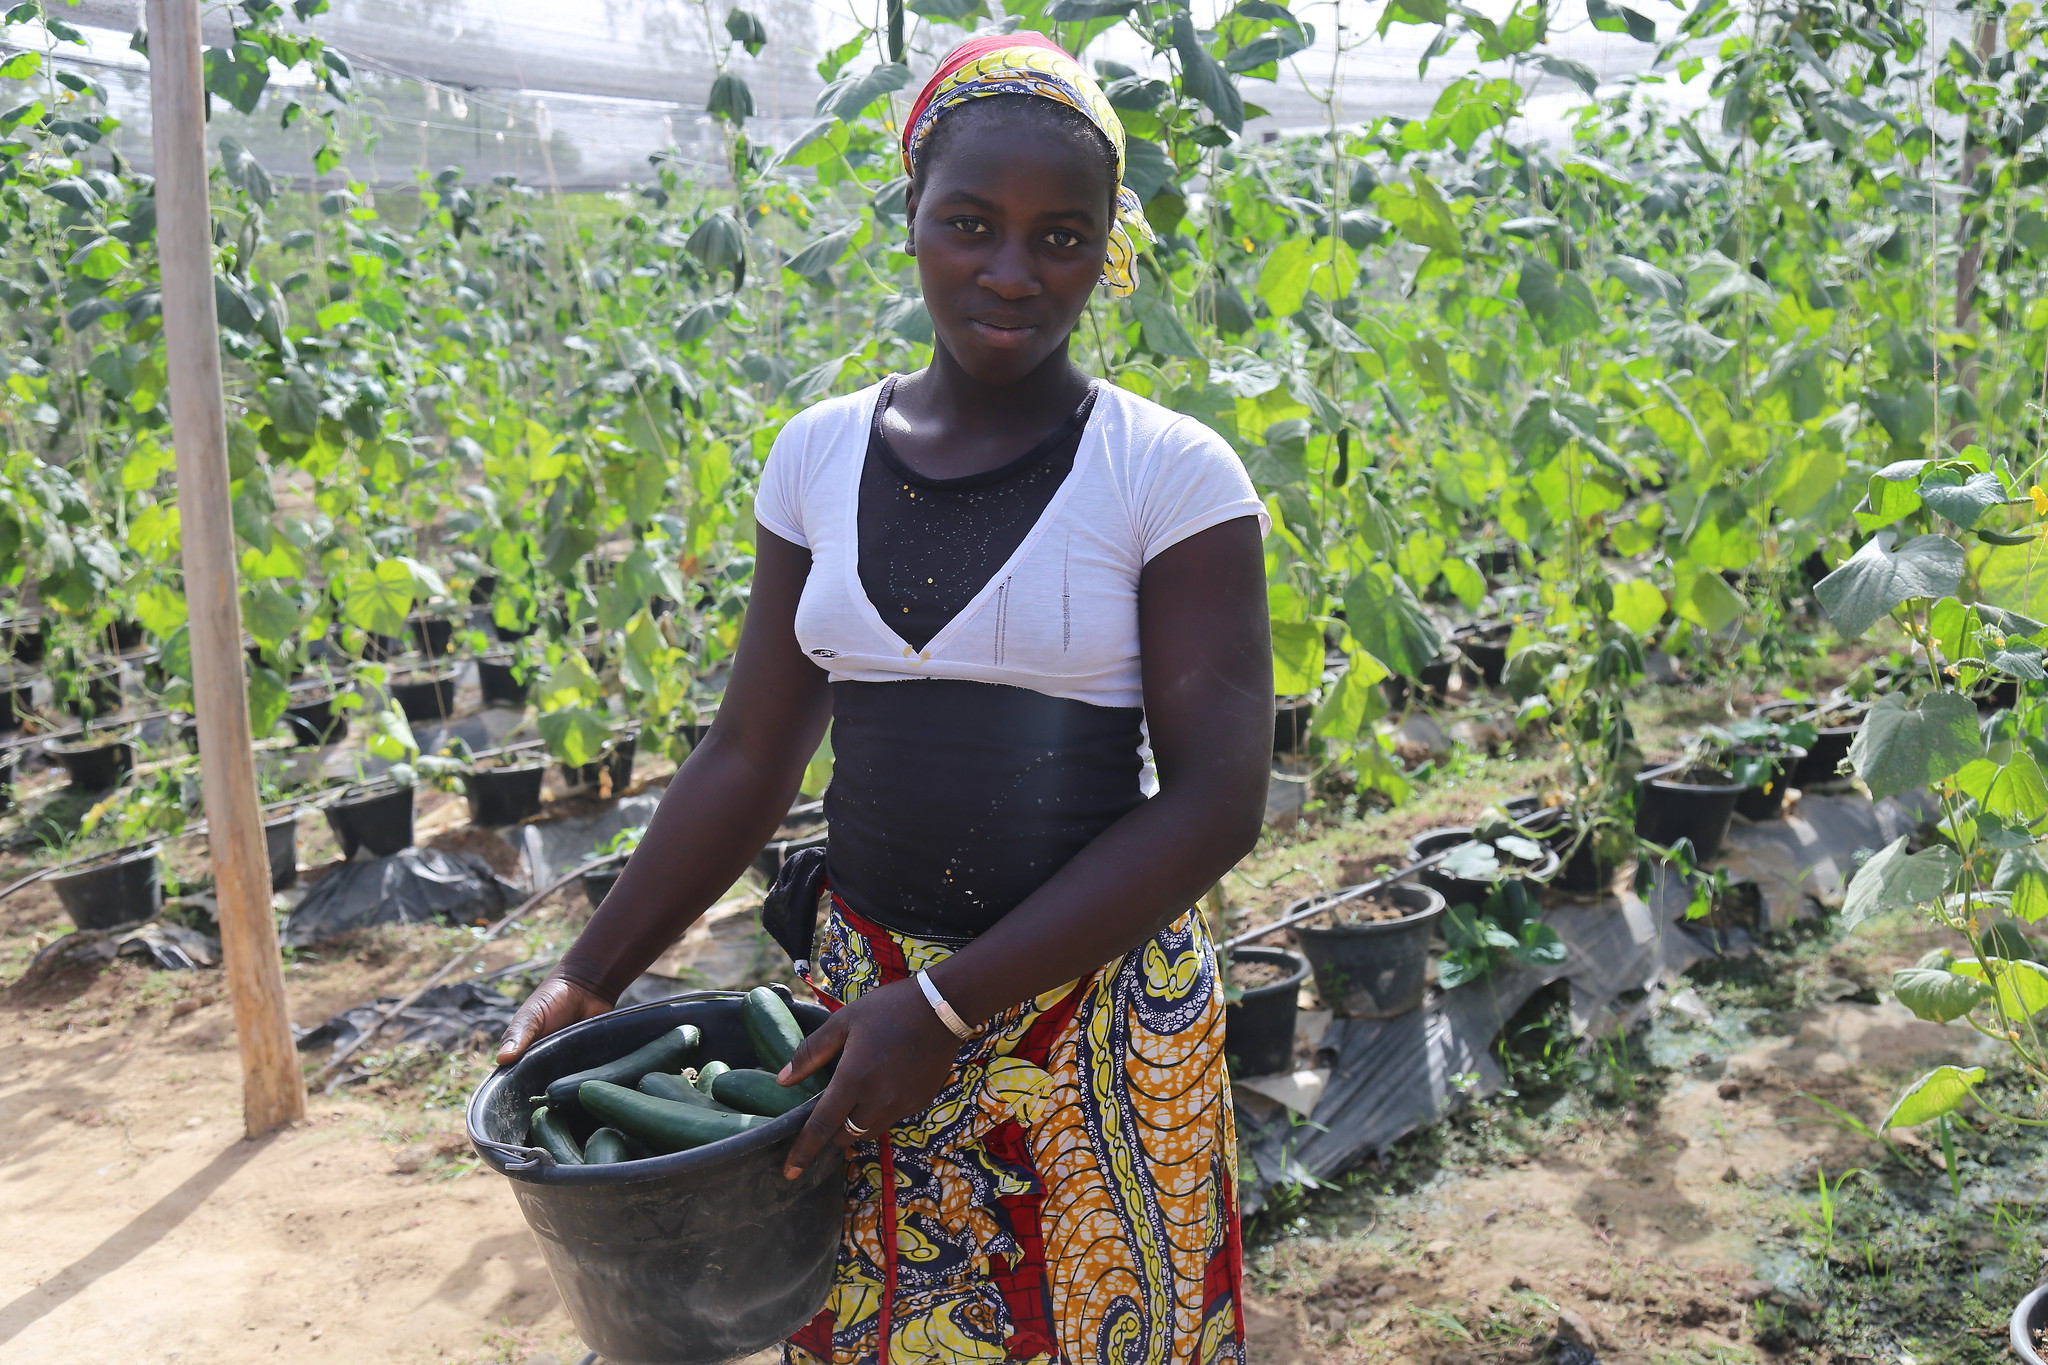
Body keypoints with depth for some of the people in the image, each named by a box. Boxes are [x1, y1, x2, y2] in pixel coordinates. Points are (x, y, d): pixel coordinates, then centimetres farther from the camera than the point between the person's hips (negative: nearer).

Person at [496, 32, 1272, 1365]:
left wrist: (947, 1008, -18)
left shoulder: (1173, 477, -11)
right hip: (868, 999, 4)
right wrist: (589, 979, 4)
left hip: (1100, 1022, -3)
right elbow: (749, 760, 7)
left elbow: (1215, 801, -15)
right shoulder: (821, 456, 1)